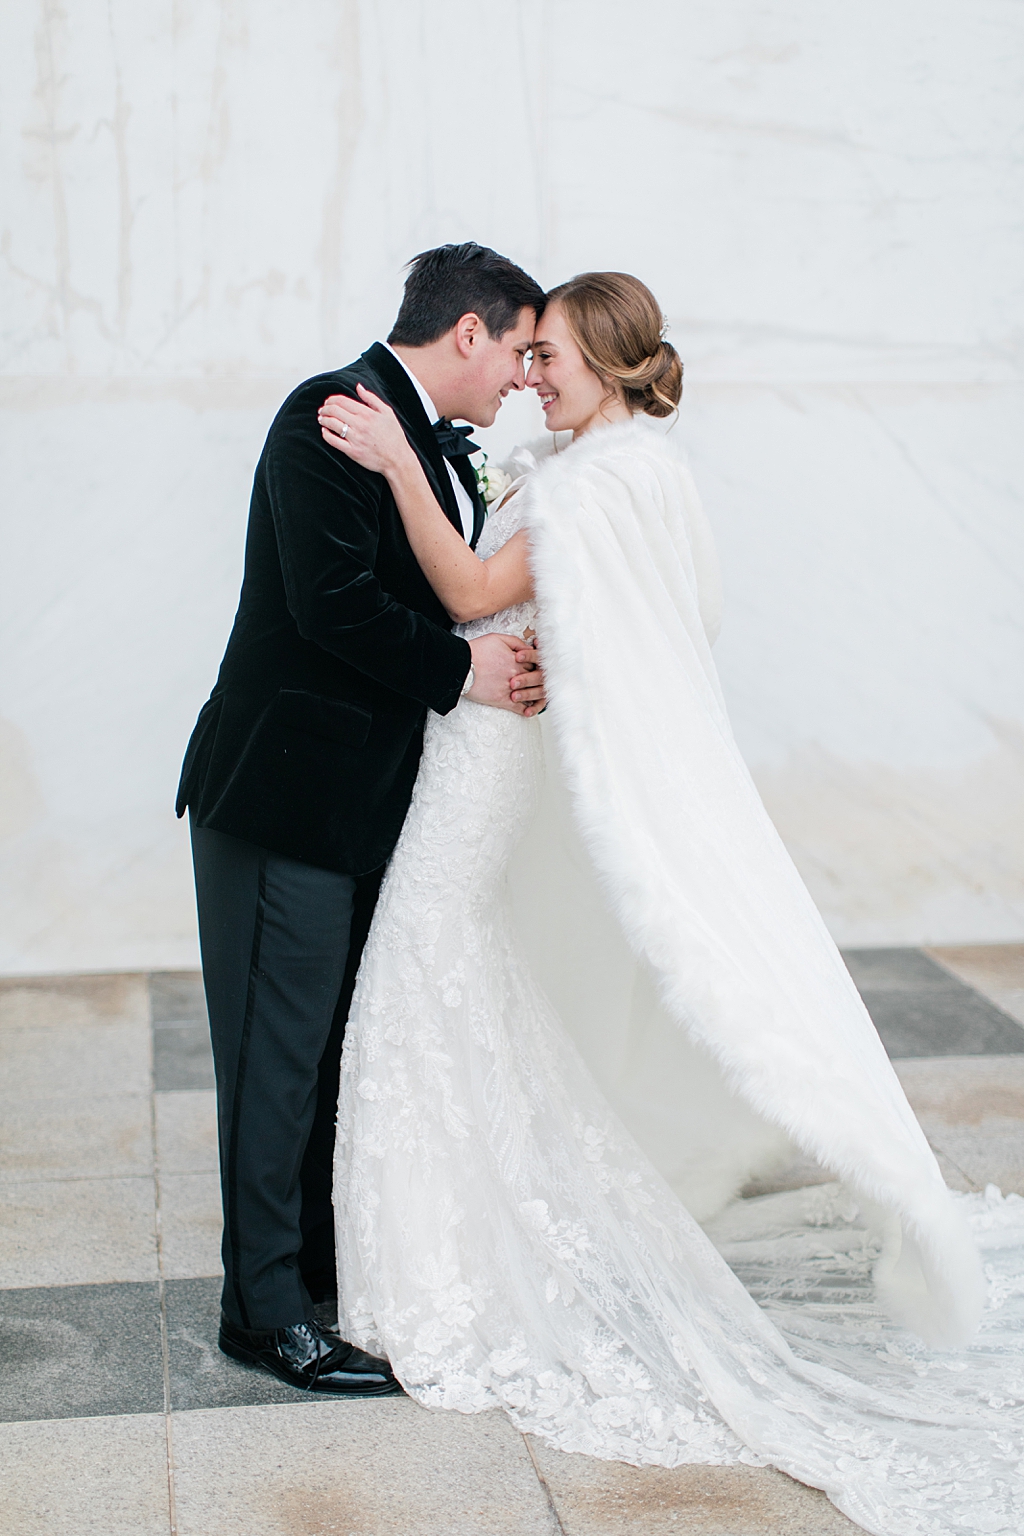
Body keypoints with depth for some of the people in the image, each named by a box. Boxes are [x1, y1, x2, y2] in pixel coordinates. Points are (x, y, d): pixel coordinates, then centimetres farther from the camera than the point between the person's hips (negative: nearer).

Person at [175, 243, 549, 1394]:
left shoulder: (444, 450, 14)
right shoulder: (331, 415, -15)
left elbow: (453, 601, 16)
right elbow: (331, 601, -24)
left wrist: (513, 658, -4)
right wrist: (462, 671, -16)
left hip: (371, 797, 10)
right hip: (285, 792, -9)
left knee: (347, 1043, 18)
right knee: (279, 1050, -1)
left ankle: (332, 1259, 32)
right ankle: (265, 1308, 11)